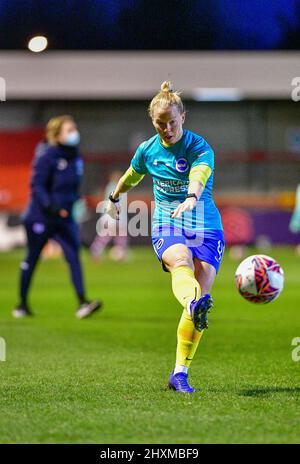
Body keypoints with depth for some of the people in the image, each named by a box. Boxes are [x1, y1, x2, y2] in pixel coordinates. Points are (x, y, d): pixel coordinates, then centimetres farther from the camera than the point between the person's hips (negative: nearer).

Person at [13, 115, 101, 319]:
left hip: (65, 218, 6)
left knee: (74, 255, -11)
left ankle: (83, 303, -18)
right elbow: (37, 186, -18)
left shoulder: (75, 157, 7)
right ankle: (22, 304, 21)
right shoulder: (47, 156, -14)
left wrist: (75, 204, 20)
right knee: (32, 259, 7)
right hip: (40, 217, -5)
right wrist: (50, 207, -29)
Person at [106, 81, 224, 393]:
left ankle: (180, 373, -7)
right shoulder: (148, 150, 8)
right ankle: (194, 306, -71)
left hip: (206, 227, -1)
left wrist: (191, 198, -52)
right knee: (181, 262, -34)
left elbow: (199, 176, -30)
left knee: (201, 292, -14)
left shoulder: (200, 148, -7)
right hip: (166, 225, 1)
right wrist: (113, 199, 47)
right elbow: (131, 177, 30)